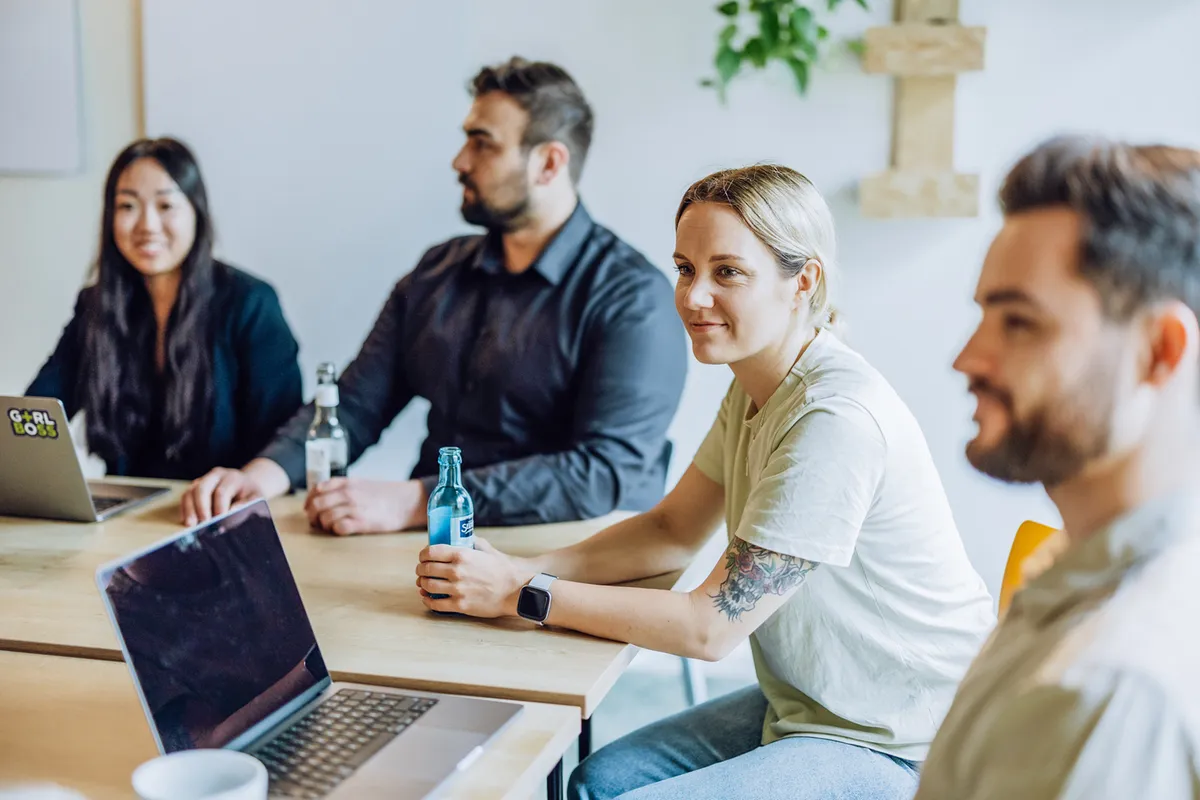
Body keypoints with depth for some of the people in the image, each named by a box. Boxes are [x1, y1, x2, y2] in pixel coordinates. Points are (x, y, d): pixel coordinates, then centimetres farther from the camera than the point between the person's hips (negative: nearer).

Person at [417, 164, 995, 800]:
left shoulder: (837, 419, -27)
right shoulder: (756, 386, 4)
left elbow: (712, 626, -24)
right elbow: (672, 531, 10)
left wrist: (522, 594, -20)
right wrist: (521, 569, -6)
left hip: (897, 748, -9)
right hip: (807, 709, 9)